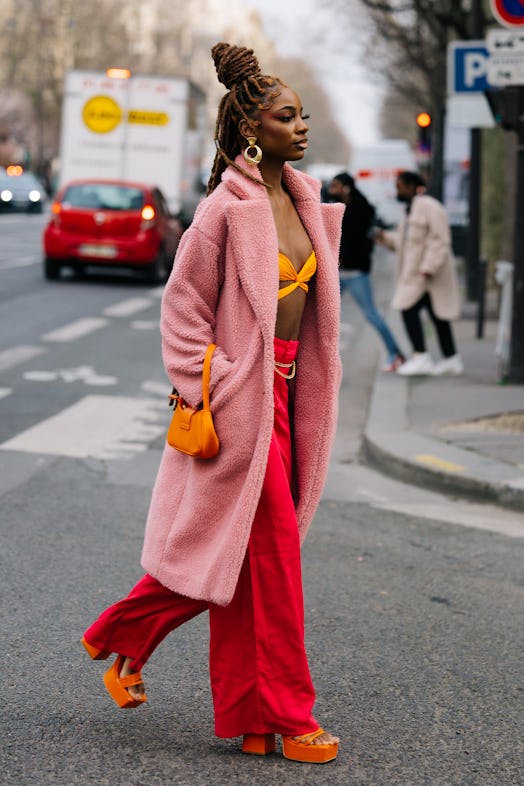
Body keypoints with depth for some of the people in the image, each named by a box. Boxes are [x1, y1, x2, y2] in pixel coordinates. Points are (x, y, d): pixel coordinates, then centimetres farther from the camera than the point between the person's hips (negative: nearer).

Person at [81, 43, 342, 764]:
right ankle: (286, 715, 5)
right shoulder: (227, 207, -13)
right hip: (242, 391, -8)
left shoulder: (303, 200, 11)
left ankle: (120, 639, 26)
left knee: (233, 549, 11)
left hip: (284, 386, 8)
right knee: (272, 549, -4)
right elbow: (182, 305, -10)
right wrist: (204, 392, -13)